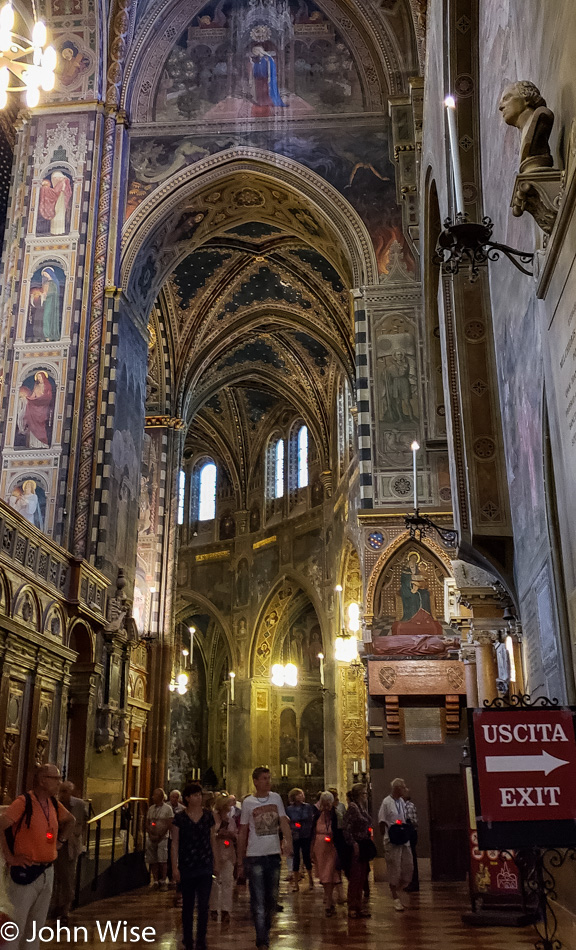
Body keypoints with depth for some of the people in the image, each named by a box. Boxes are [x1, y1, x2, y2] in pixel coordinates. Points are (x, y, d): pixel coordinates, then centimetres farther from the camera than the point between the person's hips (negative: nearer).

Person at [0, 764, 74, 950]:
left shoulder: (54, 803, 6)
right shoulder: (24, 802, -16)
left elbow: (70, 820, 26)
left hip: (47, 871, 7)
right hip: (26, 872, -7)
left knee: (37, 925, 15)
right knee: (16, 925, -3)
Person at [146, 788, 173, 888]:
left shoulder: (167, 808, -2)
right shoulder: (151, 808, 13)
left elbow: (168, 824, -6)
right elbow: (147, 823, 14)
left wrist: (159, 836, -11)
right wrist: (150, 834, -1)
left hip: (162, 838, -5)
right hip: (151, 838, 5)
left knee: (162, 860, -9)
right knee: (152, 861, 4)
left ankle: (163, 881, -3)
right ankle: (155, 880, 13)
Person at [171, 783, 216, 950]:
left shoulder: (208, 816, 3)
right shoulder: (180, 818, -4)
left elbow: (213, 840, 10)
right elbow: (175, 843, -2)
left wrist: (216, 863, 11)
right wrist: (174, 867, -6)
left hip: (205, 866, 1)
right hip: (186, 866, -1)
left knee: (203, 905, -4)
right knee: (187, 905, 10)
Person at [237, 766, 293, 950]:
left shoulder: (276, 798, 3)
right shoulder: (248, 802, -4)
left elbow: (284, 822, -4)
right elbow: (242, 833, 2)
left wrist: (288, 841, -25)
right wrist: (240, 862, 3)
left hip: (274, 854, 3)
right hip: (255, 856, -3)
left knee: (272, 898, 14)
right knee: (258, 900, -5)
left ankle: (266, 930, 33)